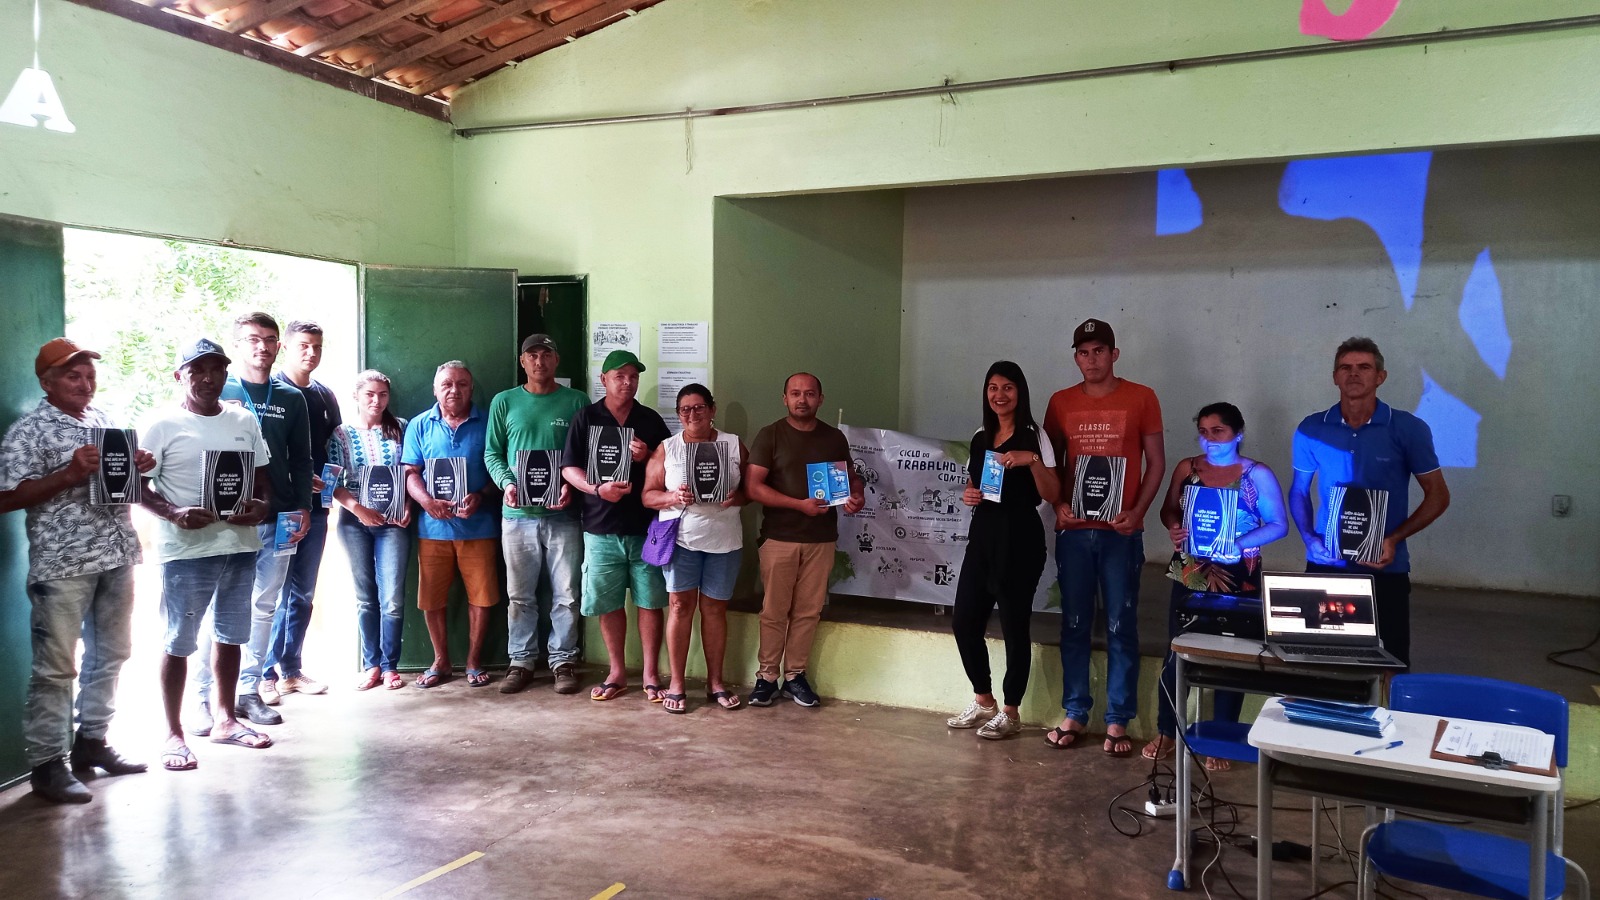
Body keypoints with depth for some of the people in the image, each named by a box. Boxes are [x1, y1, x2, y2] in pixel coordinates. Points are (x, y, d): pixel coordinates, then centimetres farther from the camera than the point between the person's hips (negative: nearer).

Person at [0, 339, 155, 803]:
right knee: (56, 667, -2)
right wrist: (69, 474, -22)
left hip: (117, 556, 7)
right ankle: (46, 764, 8)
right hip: (62, 562, -7)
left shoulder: (105, 421, 14)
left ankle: (91, 742, 29)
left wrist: (137, 466, 3)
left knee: (111, 653, 15)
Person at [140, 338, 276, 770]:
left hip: (240, 545, 5)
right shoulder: (163, 427, -5)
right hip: (186, 551, -5)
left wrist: (262, 506, -7)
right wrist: (174, 514, -21)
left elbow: (263, 477, 14)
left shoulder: (245, 421, 8)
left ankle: (224, 717, 30)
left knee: (230, 636, 15)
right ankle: (173, 733, 13)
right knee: (179, 642, 2)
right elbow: (138, 486, -5)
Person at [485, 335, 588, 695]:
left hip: (563, 514, -1)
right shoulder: (504, 402, 7)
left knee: (566, 594, 4)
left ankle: (563, 660, 16)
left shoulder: (576, 402, 3)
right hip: (518, 514, 1)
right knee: (520, 595, 9)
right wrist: (506, 483, -9)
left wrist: (572, 486, -12)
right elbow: (492, 453, 8)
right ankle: (521, 660, 20)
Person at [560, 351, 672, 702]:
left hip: (646, 526, 1)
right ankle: (617, 673, 20)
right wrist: (597, 489, -17)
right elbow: (568, 468, 0)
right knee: (608, 603, 6)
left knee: (650, 601, 2)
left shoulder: (651, 420, 9)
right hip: (601, 528, -1)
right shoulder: (586, 418, 5)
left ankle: (651, 675, 12)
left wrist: (648, 456, -9)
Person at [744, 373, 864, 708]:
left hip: (821, 539, 3)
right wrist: (800, 504, -18)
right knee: (774, 611, 2)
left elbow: (852, 476, 20)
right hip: (779, 538, -3)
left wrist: (857, 495, -4)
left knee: (808, 611, 7)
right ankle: (767, 676, 15)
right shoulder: (770, 436, -2)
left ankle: (794, 675, 20)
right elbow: (753, 487, -9)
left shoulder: (834, 438, 9)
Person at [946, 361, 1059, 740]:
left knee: (1013, 626, 0)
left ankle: (1010, 713, 14)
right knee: (964, 620, 6)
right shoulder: (980, 438, 12)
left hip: (1019, 538, -6)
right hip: (983, 534, 6)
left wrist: (1032, 460, -24)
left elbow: (1051, 495, -10)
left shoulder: (1034, 436, -5)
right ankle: (983, 701, 24)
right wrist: (968, 496, 1)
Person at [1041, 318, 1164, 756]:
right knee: (1074, 624, 7)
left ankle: (1117, 721, 10)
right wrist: (1058, 506, -5)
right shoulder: (1061, 402, 7)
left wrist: (1137, 512, -10)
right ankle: (1074, 715, 16)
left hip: (1121, 531, -2)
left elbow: (1156, 462, 2)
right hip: (1073, 529, 2)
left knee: (1121, 627, 2)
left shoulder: (1141, 398, 1)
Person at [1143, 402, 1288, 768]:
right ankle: (1165, 733, 19)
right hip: (1189, 575, 2)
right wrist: (1174, 528, -11)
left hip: (1238, 579, -2)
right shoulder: (1187, 468, 3)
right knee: (1176, 653, 5)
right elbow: (1169, 509, 12)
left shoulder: (1258, 475, -6)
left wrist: (1238, 543, -19)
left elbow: (1279, 525, -5)